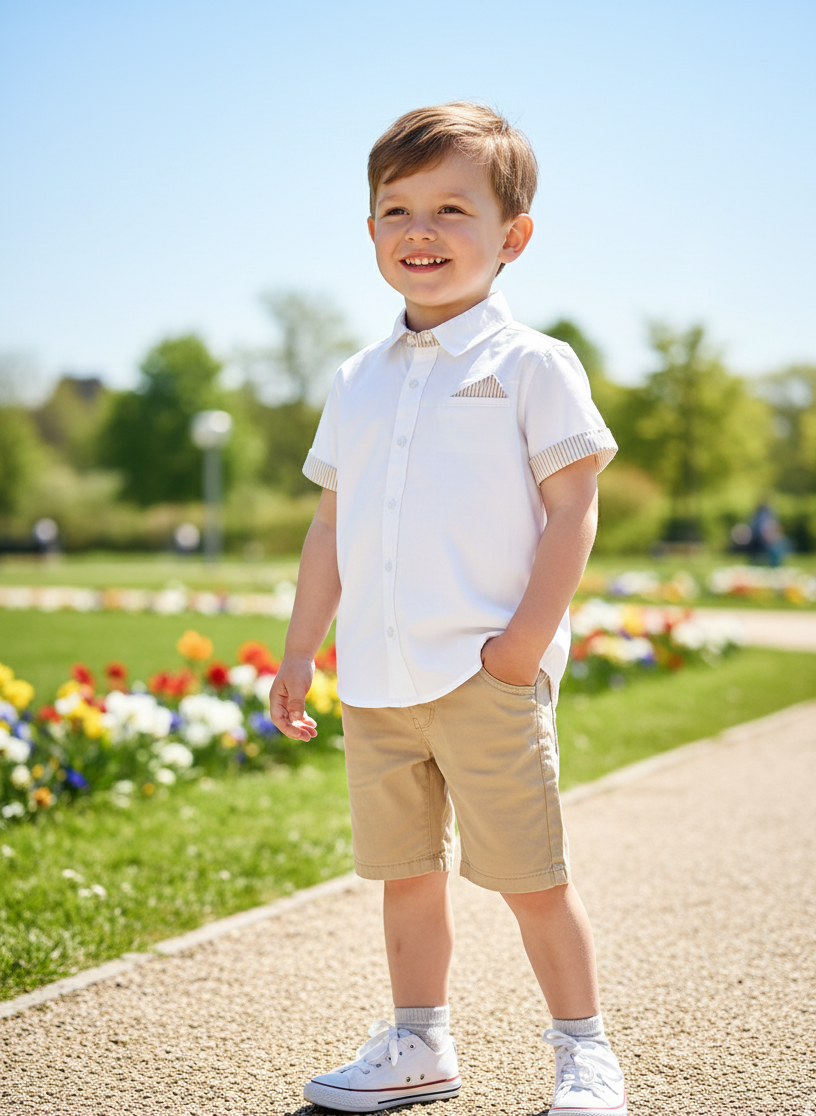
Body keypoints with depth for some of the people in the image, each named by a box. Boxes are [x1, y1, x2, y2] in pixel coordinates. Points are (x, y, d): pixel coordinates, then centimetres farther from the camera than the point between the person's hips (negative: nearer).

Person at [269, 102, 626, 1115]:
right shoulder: (359, 382, 14)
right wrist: (299, 651, 16)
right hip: (377, 678, 6)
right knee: (404, 870, 14)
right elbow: (331, 525, 18)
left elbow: (572, 507, -7)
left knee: (529, 876, -1)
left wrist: (529, 639, -15)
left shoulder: (529, 366, -3)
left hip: (488, 675, -5)